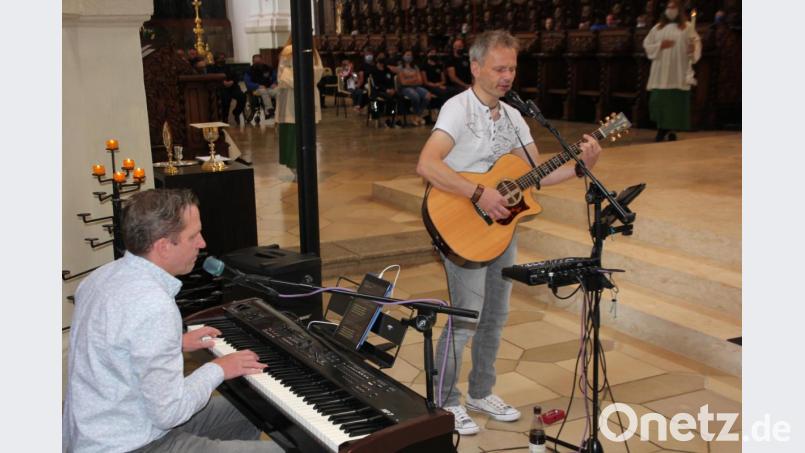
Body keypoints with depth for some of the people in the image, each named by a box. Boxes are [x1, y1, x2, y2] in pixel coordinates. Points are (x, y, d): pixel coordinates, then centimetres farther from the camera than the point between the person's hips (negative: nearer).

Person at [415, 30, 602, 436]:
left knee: (495, 315, 15)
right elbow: (426, 166, -31)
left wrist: (581, 166, -5)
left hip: (502, 225, 8)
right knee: (466, 319, -4)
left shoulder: (512, 117, 9)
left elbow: (536, 175, 9)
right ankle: (445, 402, 14)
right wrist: (480, 194, -33)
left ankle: (481, 393, 32)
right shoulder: (458, 109, -16)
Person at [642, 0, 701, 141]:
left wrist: (693, 48, -20)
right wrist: (660, 45, -8)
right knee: (659, 99, -5)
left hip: (678, 72, -2)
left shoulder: (687, 27, 8)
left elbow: (696, 43, 2)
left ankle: (671, 130, 3)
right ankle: (662, 130, 5)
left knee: (676, 100, -5)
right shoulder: (657, 28, 14)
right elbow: (647, 44, 9)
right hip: (661, 71, 2)